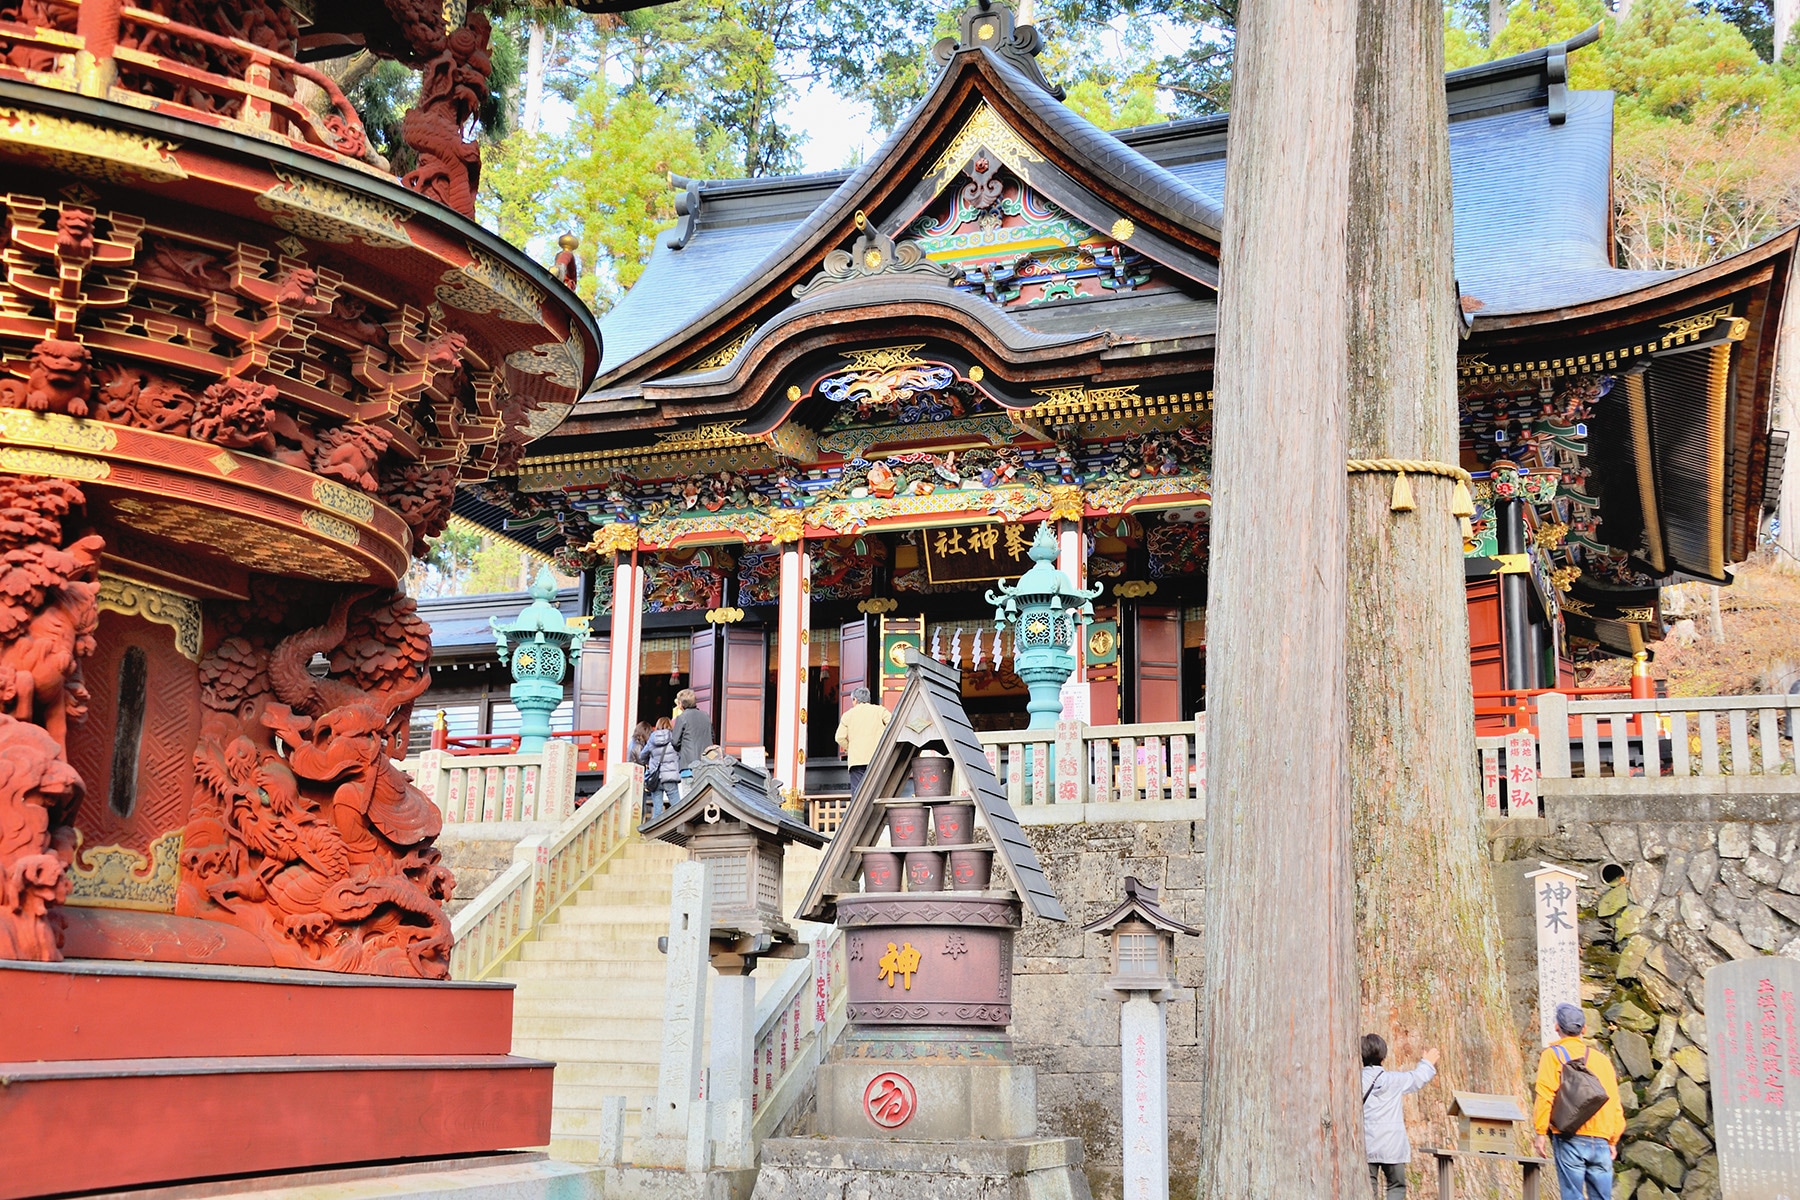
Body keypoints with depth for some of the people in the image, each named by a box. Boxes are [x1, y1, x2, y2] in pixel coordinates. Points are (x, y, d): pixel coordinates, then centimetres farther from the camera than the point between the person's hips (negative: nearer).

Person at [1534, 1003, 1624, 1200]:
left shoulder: (1552, 1055, 2)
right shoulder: (1602, 1059, 15)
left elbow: (1545, 1095, -8)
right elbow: (1614, 1101, 15)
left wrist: (1541, 1132, -5)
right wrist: (1613, 1141, 20)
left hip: (1570, 1139, -4)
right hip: (1601, 1141, 4)